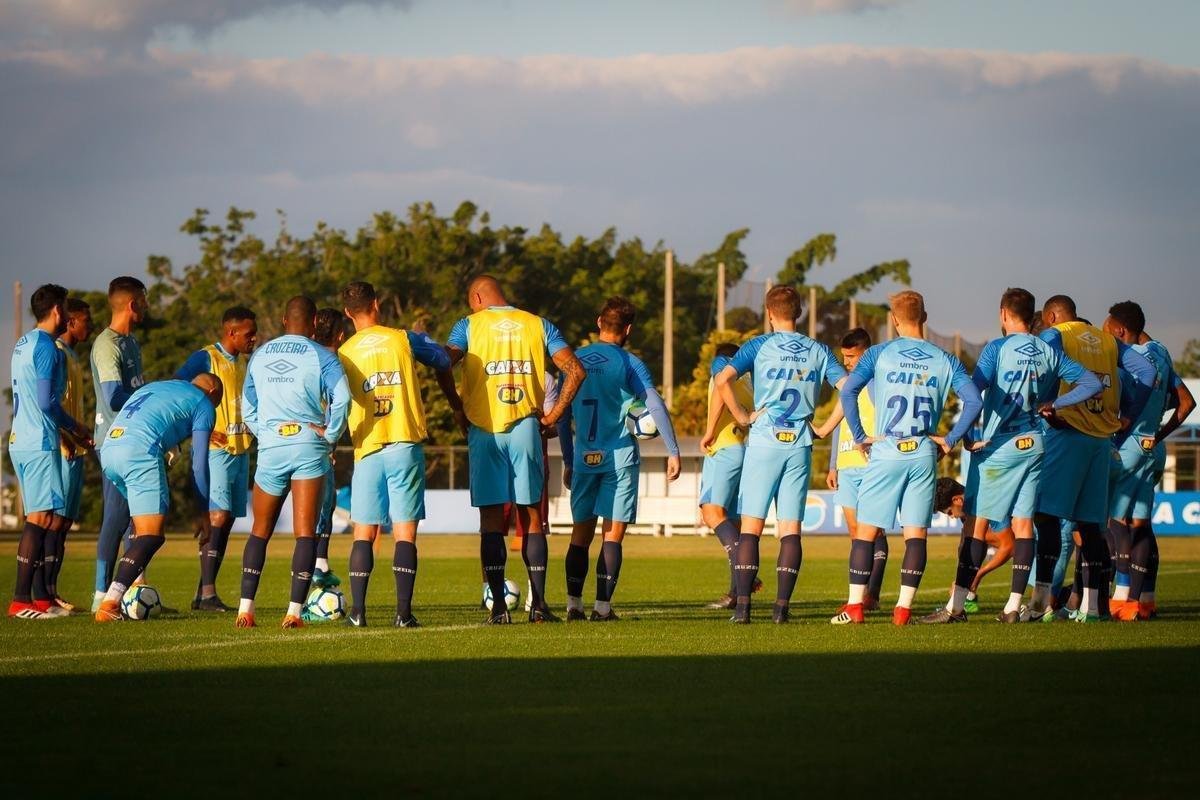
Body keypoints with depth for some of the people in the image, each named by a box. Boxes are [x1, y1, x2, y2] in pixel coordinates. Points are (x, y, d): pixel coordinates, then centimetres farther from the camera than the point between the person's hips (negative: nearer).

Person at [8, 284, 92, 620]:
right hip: (40, 444, -10)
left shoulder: (24, 344, 17)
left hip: (20, 441, 10)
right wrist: (74, 428, -1)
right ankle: (21, 600, -15)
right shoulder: (46, 347, -12)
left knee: (41, 519, 12)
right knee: (43, 518, -10)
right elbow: (47, 402, -17)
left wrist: (71, 429, 20)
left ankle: (40, 596, 12)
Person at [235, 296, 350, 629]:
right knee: (305, 532, -1)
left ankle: (245, 608, 8)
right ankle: (295, 611, -9)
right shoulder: (321, 356, 0)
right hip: (309, 447, -3)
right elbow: (341, 398, -15)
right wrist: (330, 435, -4)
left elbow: (247, 408, 17)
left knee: (260, 530, 14)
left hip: (271, 449, 3)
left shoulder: (260, 355, 14)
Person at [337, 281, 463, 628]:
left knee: (363, 534, 8)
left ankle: (357, 611, 1)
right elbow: (442, 362, 19)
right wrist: (454, 401, 35)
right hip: (405, 445, -1)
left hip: (367, 450, 1)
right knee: (405, 533, 0)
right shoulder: (404, 339, 4)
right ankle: (403, 612, -6)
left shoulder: (343, 355, 3)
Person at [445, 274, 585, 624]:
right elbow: (574, 370, 1)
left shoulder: (469, 325, 4)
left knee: (491, 520, 2)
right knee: (531, 518, 7)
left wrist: (458, 411, -1)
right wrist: (554, 415, 5)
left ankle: (498, 606, -3)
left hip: (483, 429, -1)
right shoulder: (538, 325, 10)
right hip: (525, 427, 1)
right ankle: (539, 604, 2)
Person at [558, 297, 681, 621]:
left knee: (581, 533, 11)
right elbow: (655, 406, -15)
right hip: (620, 458, -3)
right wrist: (673, 452, -12)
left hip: (584, 458, 3)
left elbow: (563, 418, 13)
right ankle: (602, 607, -5)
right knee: (613, 534, -1)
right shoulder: (628, 363, -5)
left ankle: (573, 604, 6)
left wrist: (569, 462, 21)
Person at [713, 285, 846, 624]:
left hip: (763, 443, -2)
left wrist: (741, 416, -4)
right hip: (800, 445, 2)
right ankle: (782, 606, -2)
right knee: (790, 529, 4)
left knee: (751, 526, 1)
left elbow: (723, 379, -15)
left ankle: (742, 605, -6)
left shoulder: (759, 346, -1)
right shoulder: (818, 351, 7)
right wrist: (825, 428, 5)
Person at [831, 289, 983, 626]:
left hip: (885, 453, -1)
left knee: (866, 531, 4)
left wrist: (859, 436, -2)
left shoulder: (879, 354, 0)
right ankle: (904, 608, -1)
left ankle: (855, 606, 1)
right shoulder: (944, 361, 5)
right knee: (916, 534, 4)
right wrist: (949, 440, 3)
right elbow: (974, 401, -4)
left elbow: (848, 391, -11)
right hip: (924, 456, 2)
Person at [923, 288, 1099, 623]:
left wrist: (968, 436, -10)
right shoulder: (1049, 353, 6)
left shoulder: (997, 348, -7)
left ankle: (957, 605, -5)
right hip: (1033, 445, 4)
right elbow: (1092, 384, 5)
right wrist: (1052, 404, 7)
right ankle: (1014, 605, 5)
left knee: (977, 521, -1)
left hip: (997, 446, -4)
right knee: (1023, 523, 7)